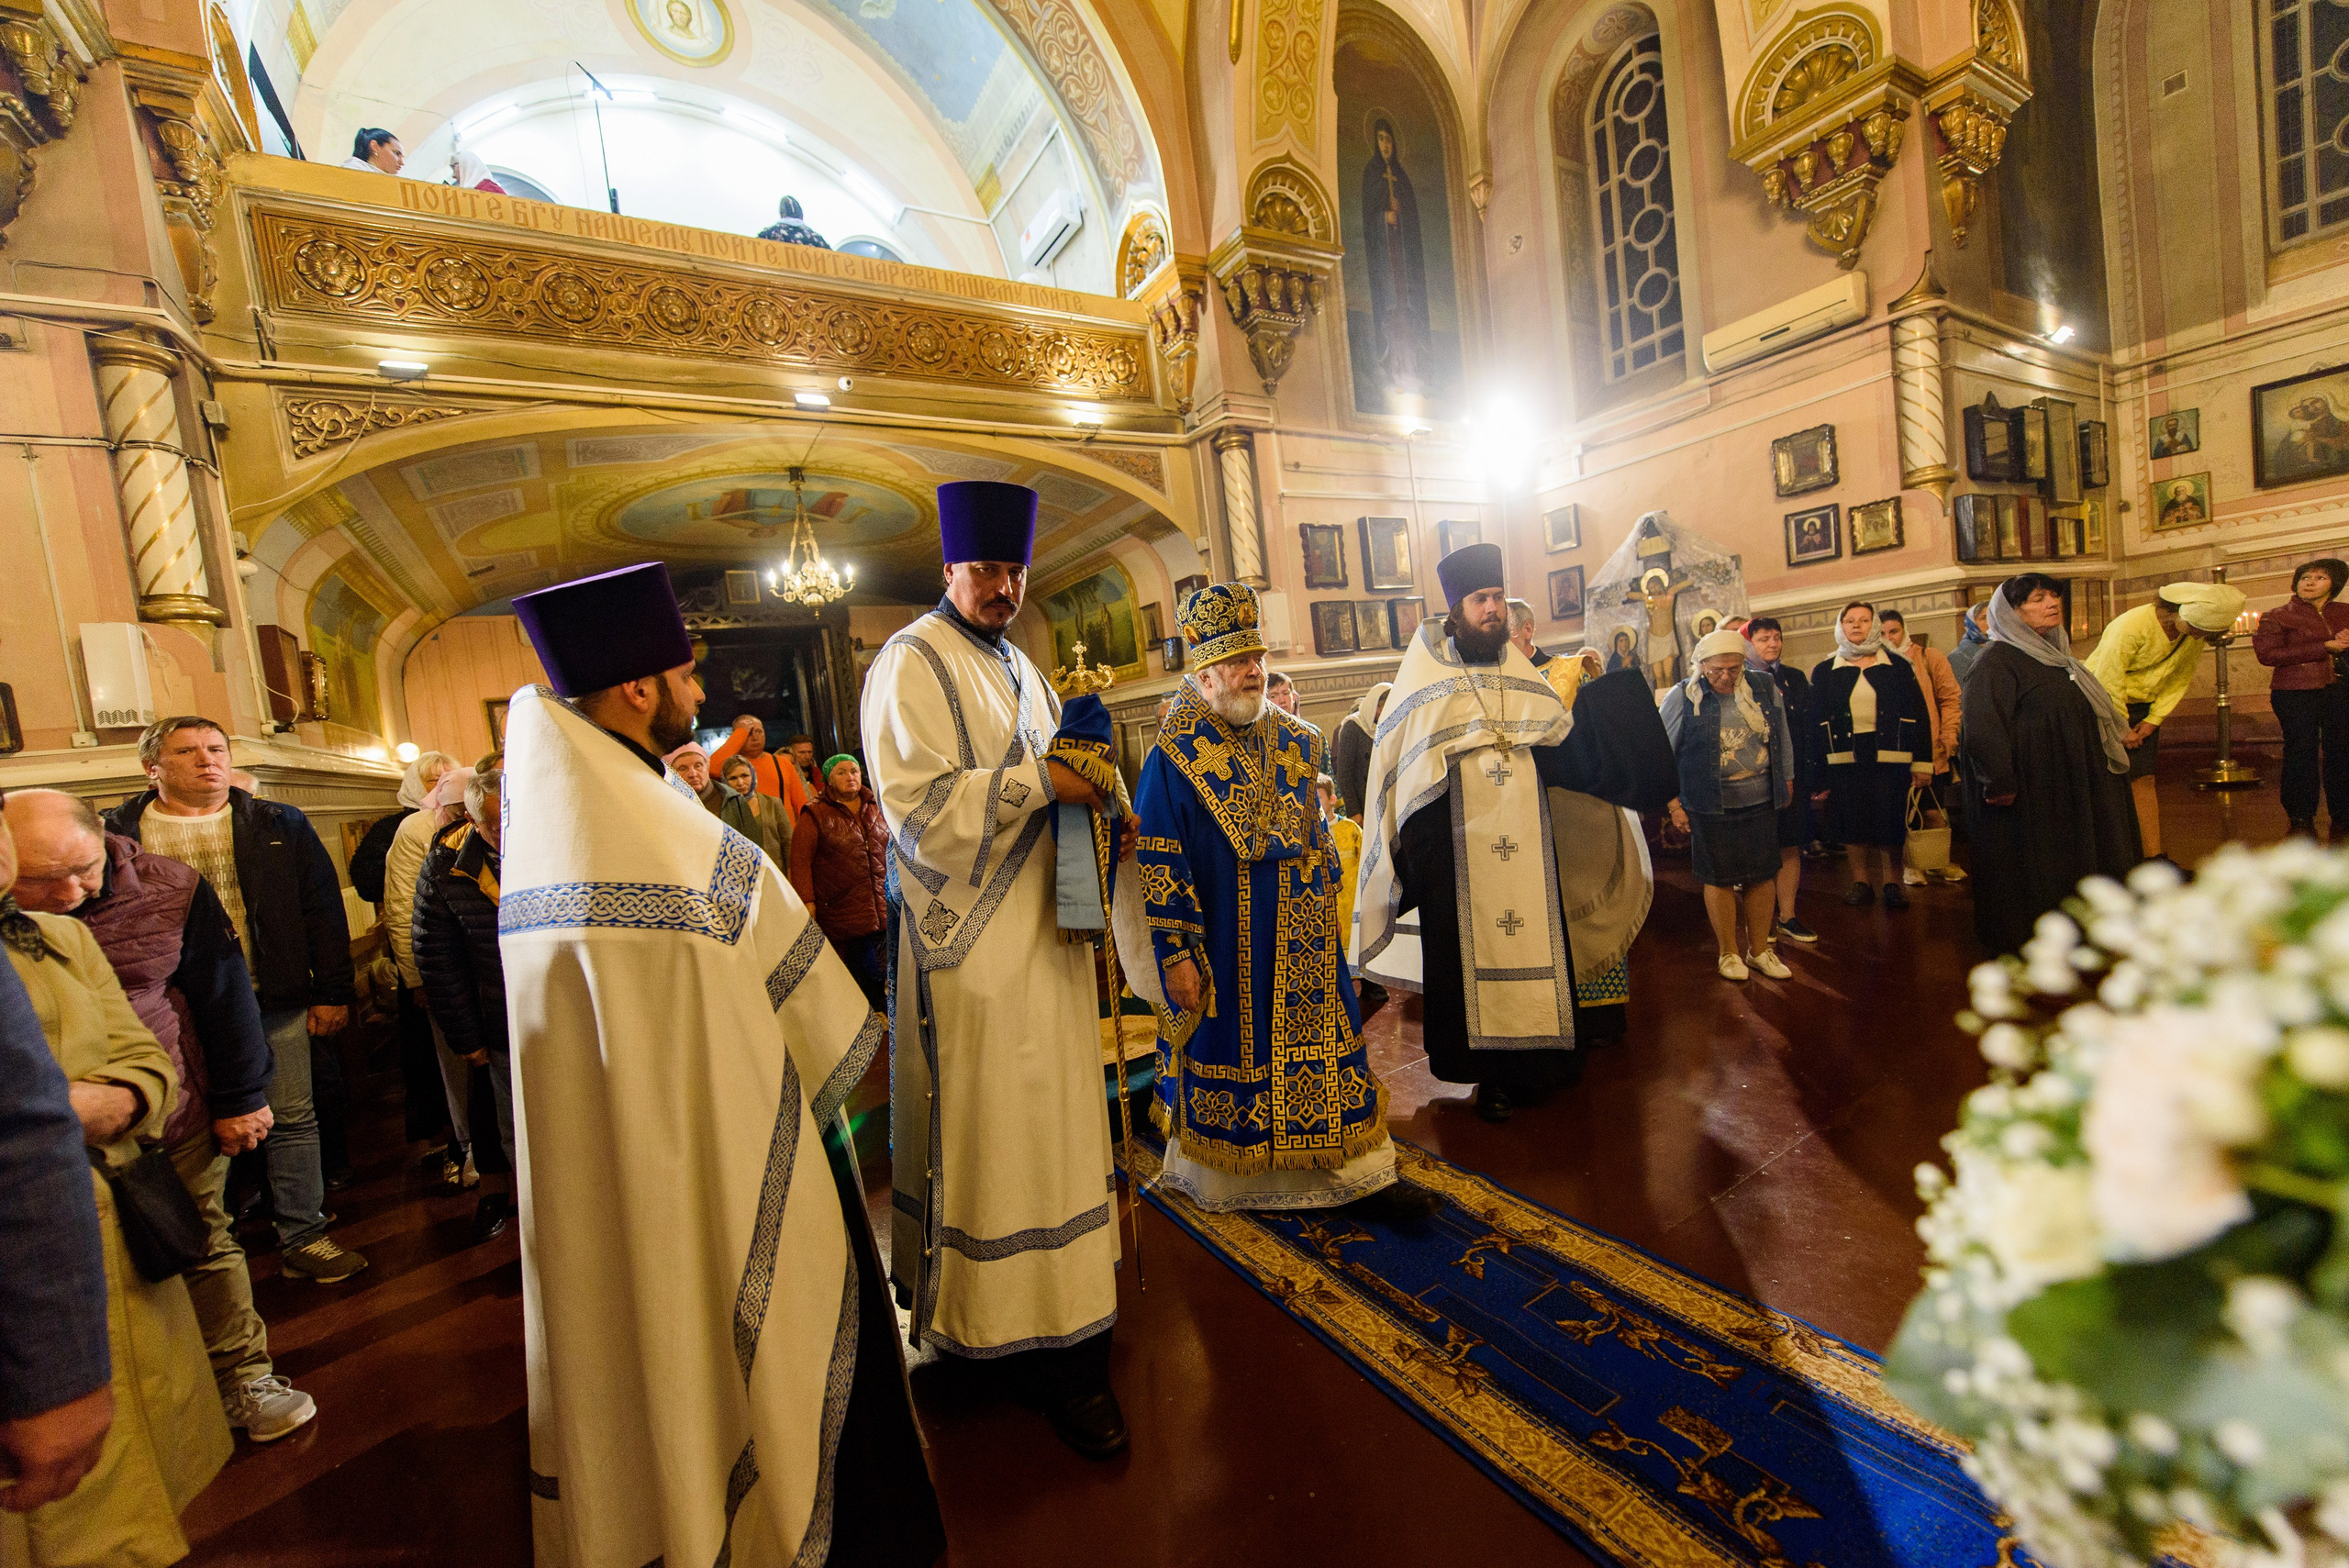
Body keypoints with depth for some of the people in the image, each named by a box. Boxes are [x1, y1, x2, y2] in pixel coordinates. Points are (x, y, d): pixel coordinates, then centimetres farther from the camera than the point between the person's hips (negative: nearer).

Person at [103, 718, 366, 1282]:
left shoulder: (280, 825, 5)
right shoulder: (115, 833, 3)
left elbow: (323, 911, 4)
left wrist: (332, 993, 0)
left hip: (274, 1004, 0)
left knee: (292, 1121, 7)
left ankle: (302, 1238, 18)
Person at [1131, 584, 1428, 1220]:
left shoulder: (1296, 743, 8)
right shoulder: (1173, 759, -10)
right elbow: (1158, 863, -12)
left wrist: (1330, 913, 15)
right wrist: (1176, 953, -14)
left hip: (1303, 940, 5)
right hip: (1226, 947, -5)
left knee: (1324, 1049, 10)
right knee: (1227, 1053, 10)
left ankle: (1356, 1176, 23)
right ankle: (1220, 1177, 32)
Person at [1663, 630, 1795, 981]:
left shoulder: (1764, 686, 2)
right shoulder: (1682, 698, -8)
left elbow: (1783, 738, 16)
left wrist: (1787, 780, 19)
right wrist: (1673, 803, -4)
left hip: (1761, 802, 4)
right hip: (1711, 807, -3)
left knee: (1763, 875, 9)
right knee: (1720, 878, 4)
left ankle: (1760, 948, 26)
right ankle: (1728, 952, 20)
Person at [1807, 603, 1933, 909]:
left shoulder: (1897, 666, 6)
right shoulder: (1824, 672, 6)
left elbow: (1918, 715, 4)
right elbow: (1815, 725, 3)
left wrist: (1923, 762, -3)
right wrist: (1817, 776, -1)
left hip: (1889, 758, 0)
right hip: (1846, 759, 1)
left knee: (1891, 826, 1)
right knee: (1853, 826, 6)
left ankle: (1892, 883, 16)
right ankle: (1860, 883, 18)